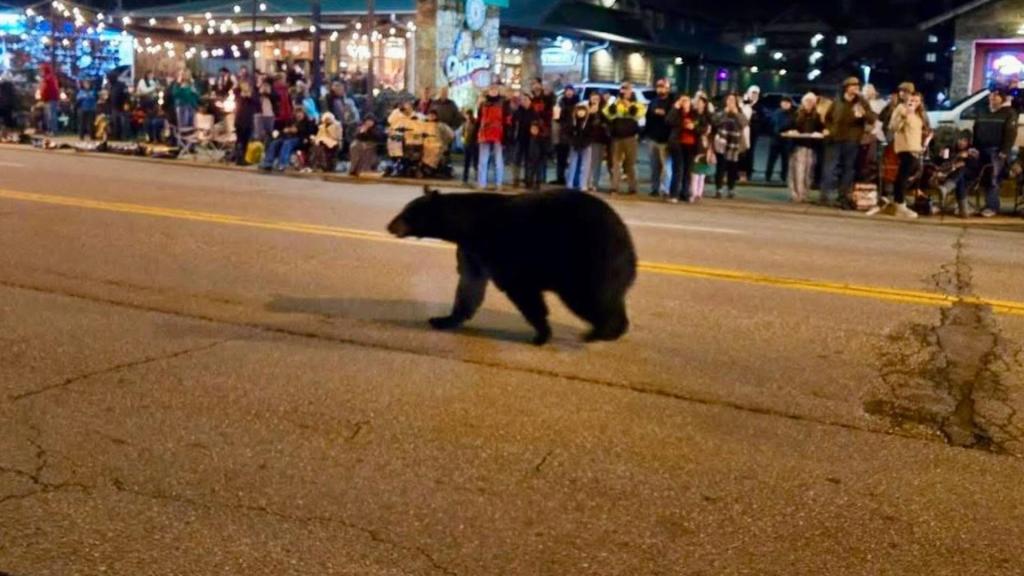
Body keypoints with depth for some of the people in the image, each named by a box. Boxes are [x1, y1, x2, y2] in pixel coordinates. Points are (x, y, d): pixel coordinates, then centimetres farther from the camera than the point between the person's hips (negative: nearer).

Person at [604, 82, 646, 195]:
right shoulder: (615, 104, 13)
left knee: (630, 163, 1)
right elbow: (608, 114, -4)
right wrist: (615, 104, -13)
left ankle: (632, 187, 5)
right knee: (616, 162, 0)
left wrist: (629, 105, -17)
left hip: (630, 138, -2)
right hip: (616, 137, 2)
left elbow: (639, 114, -15)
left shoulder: (636, 104, 7)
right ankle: (614, 187, 1)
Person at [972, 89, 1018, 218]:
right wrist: (975, 147, 9)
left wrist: (1004, 151, -18)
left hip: (997, 150, -6)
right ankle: (993, 205, 12)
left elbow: (1011, 133, -10)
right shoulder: (984, 113, 19)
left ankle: (991, 207, -11)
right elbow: (976, 131, 19)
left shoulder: (1009, 112, -2)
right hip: (983, 149, 6)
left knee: (993, 179, -11)